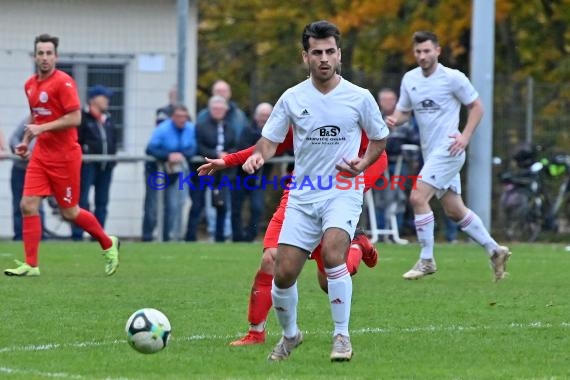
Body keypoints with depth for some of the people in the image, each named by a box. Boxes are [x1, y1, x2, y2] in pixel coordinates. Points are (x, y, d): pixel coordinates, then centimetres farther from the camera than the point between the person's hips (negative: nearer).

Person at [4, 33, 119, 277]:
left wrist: (42, 128, -22)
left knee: (69, 213, 3)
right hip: (41, 154, 6)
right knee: (28, 206, -7)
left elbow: (75, 118, -20)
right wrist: (26, 141, 12)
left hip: (64, 156, -6)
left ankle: (108, 244, 26)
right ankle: (31, 265, -3)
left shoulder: (63, 82, -13)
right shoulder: (30, 85, 9)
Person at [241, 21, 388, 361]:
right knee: (283, 273, -2)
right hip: (302, 196, 3)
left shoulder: (359, 97, -1)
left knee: (332, 253, -29)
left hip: (343, 192, -3)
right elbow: (270, 140, 6)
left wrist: (363, 163, -7)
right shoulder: (292, 98, 2)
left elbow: (379, 138, 12)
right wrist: (259, 156, -17)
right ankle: (290, 335, 26)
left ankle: (342, 336, -14)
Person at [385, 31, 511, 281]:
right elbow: (404, 110, 17)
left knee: (418, 197, -18)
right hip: (430, 152, 7)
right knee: (454, 210, 11)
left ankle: (426, 260, -9)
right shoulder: (409, 79, 8)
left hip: (448, 150, -7)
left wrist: (465, 136, -14)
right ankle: (495, 250, 25)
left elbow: (476, 106, -2)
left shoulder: (453, 78, -9)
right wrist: (394, 120, -7)